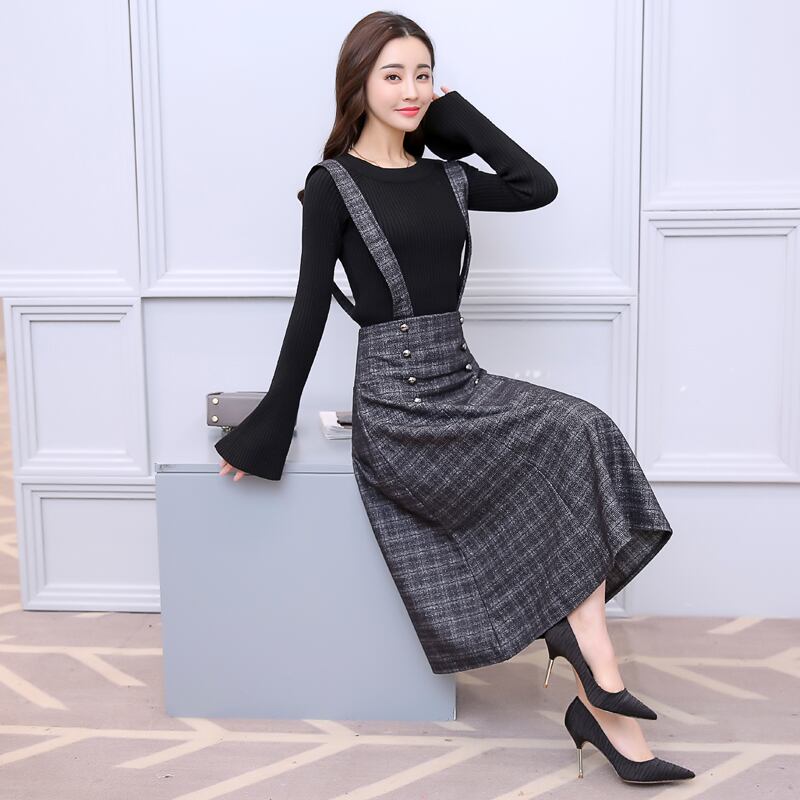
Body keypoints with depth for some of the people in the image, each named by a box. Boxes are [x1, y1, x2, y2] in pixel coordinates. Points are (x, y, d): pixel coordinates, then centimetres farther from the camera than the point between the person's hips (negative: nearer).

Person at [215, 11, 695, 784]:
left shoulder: (444, 177, 15)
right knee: (574, 442, -20)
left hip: (462, 382, 6)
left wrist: (454, 114, 7)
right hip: (396, 403, -6)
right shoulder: (335, 184, -1)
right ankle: (601, 683, -9)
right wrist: (271, 424, -4)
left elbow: (538, 186, 1)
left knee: (582, 430, -17)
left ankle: (598, 700, -10)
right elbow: (310, 309, -4)